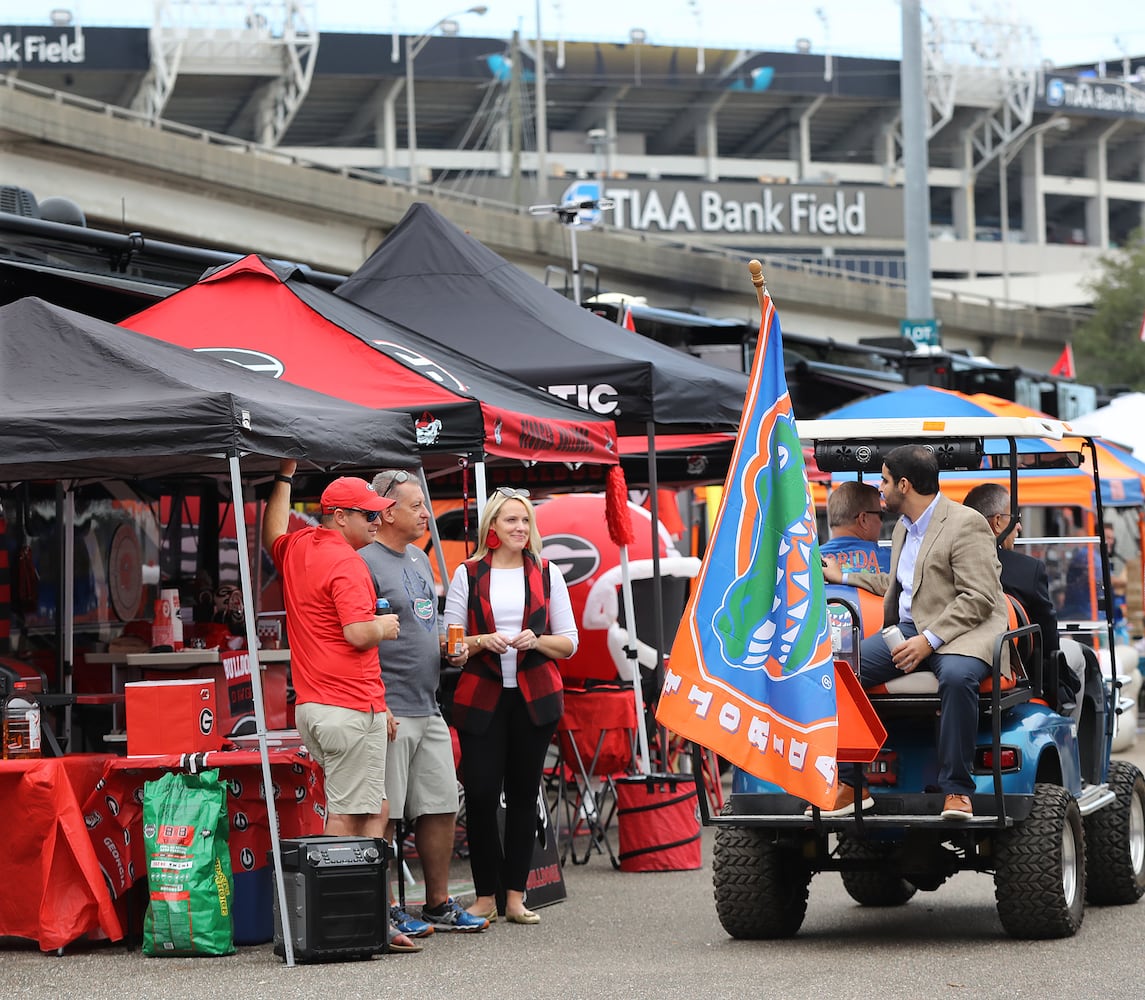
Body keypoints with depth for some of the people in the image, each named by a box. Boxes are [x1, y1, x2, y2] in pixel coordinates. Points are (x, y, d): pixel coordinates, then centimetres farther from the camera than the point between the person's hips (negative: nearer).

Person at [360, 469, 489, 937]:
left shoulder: (418, 559, 18)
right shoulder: (364, 562, -11)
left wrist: (451, 648, 9)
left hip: (428, 708, 9)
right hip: (390, 711, -9)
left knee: (441, 808, 12)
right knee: (384, 814, -4)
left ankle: (439, 903, 22)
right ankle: (385, 911, 2)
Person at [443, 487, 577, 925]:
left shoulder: (547, 574, 10)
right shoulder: (467, 575, 6)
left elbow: (569, 642, 9)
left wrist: (536, 641, -10)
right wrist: (483, 642, -13)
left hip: (535, 697, 2)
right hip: (480, 697, -1)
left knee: (523, 793, 4)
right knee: (480, 793, -8)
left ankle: (515, 896, 10)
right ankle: (485, 896, 1)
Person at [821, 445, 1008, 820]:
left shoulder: (966, 524, -8)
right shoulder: (903, 527, 22)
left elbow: (979, 599, -16)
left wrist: (930, 640, -23)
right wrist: (844, 577, 37)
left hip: (962, 631, -7)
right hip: (909, 628, 8)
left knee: (956, 675, -41)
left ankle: (957, 790, -32)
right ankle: (850, 785, -13)